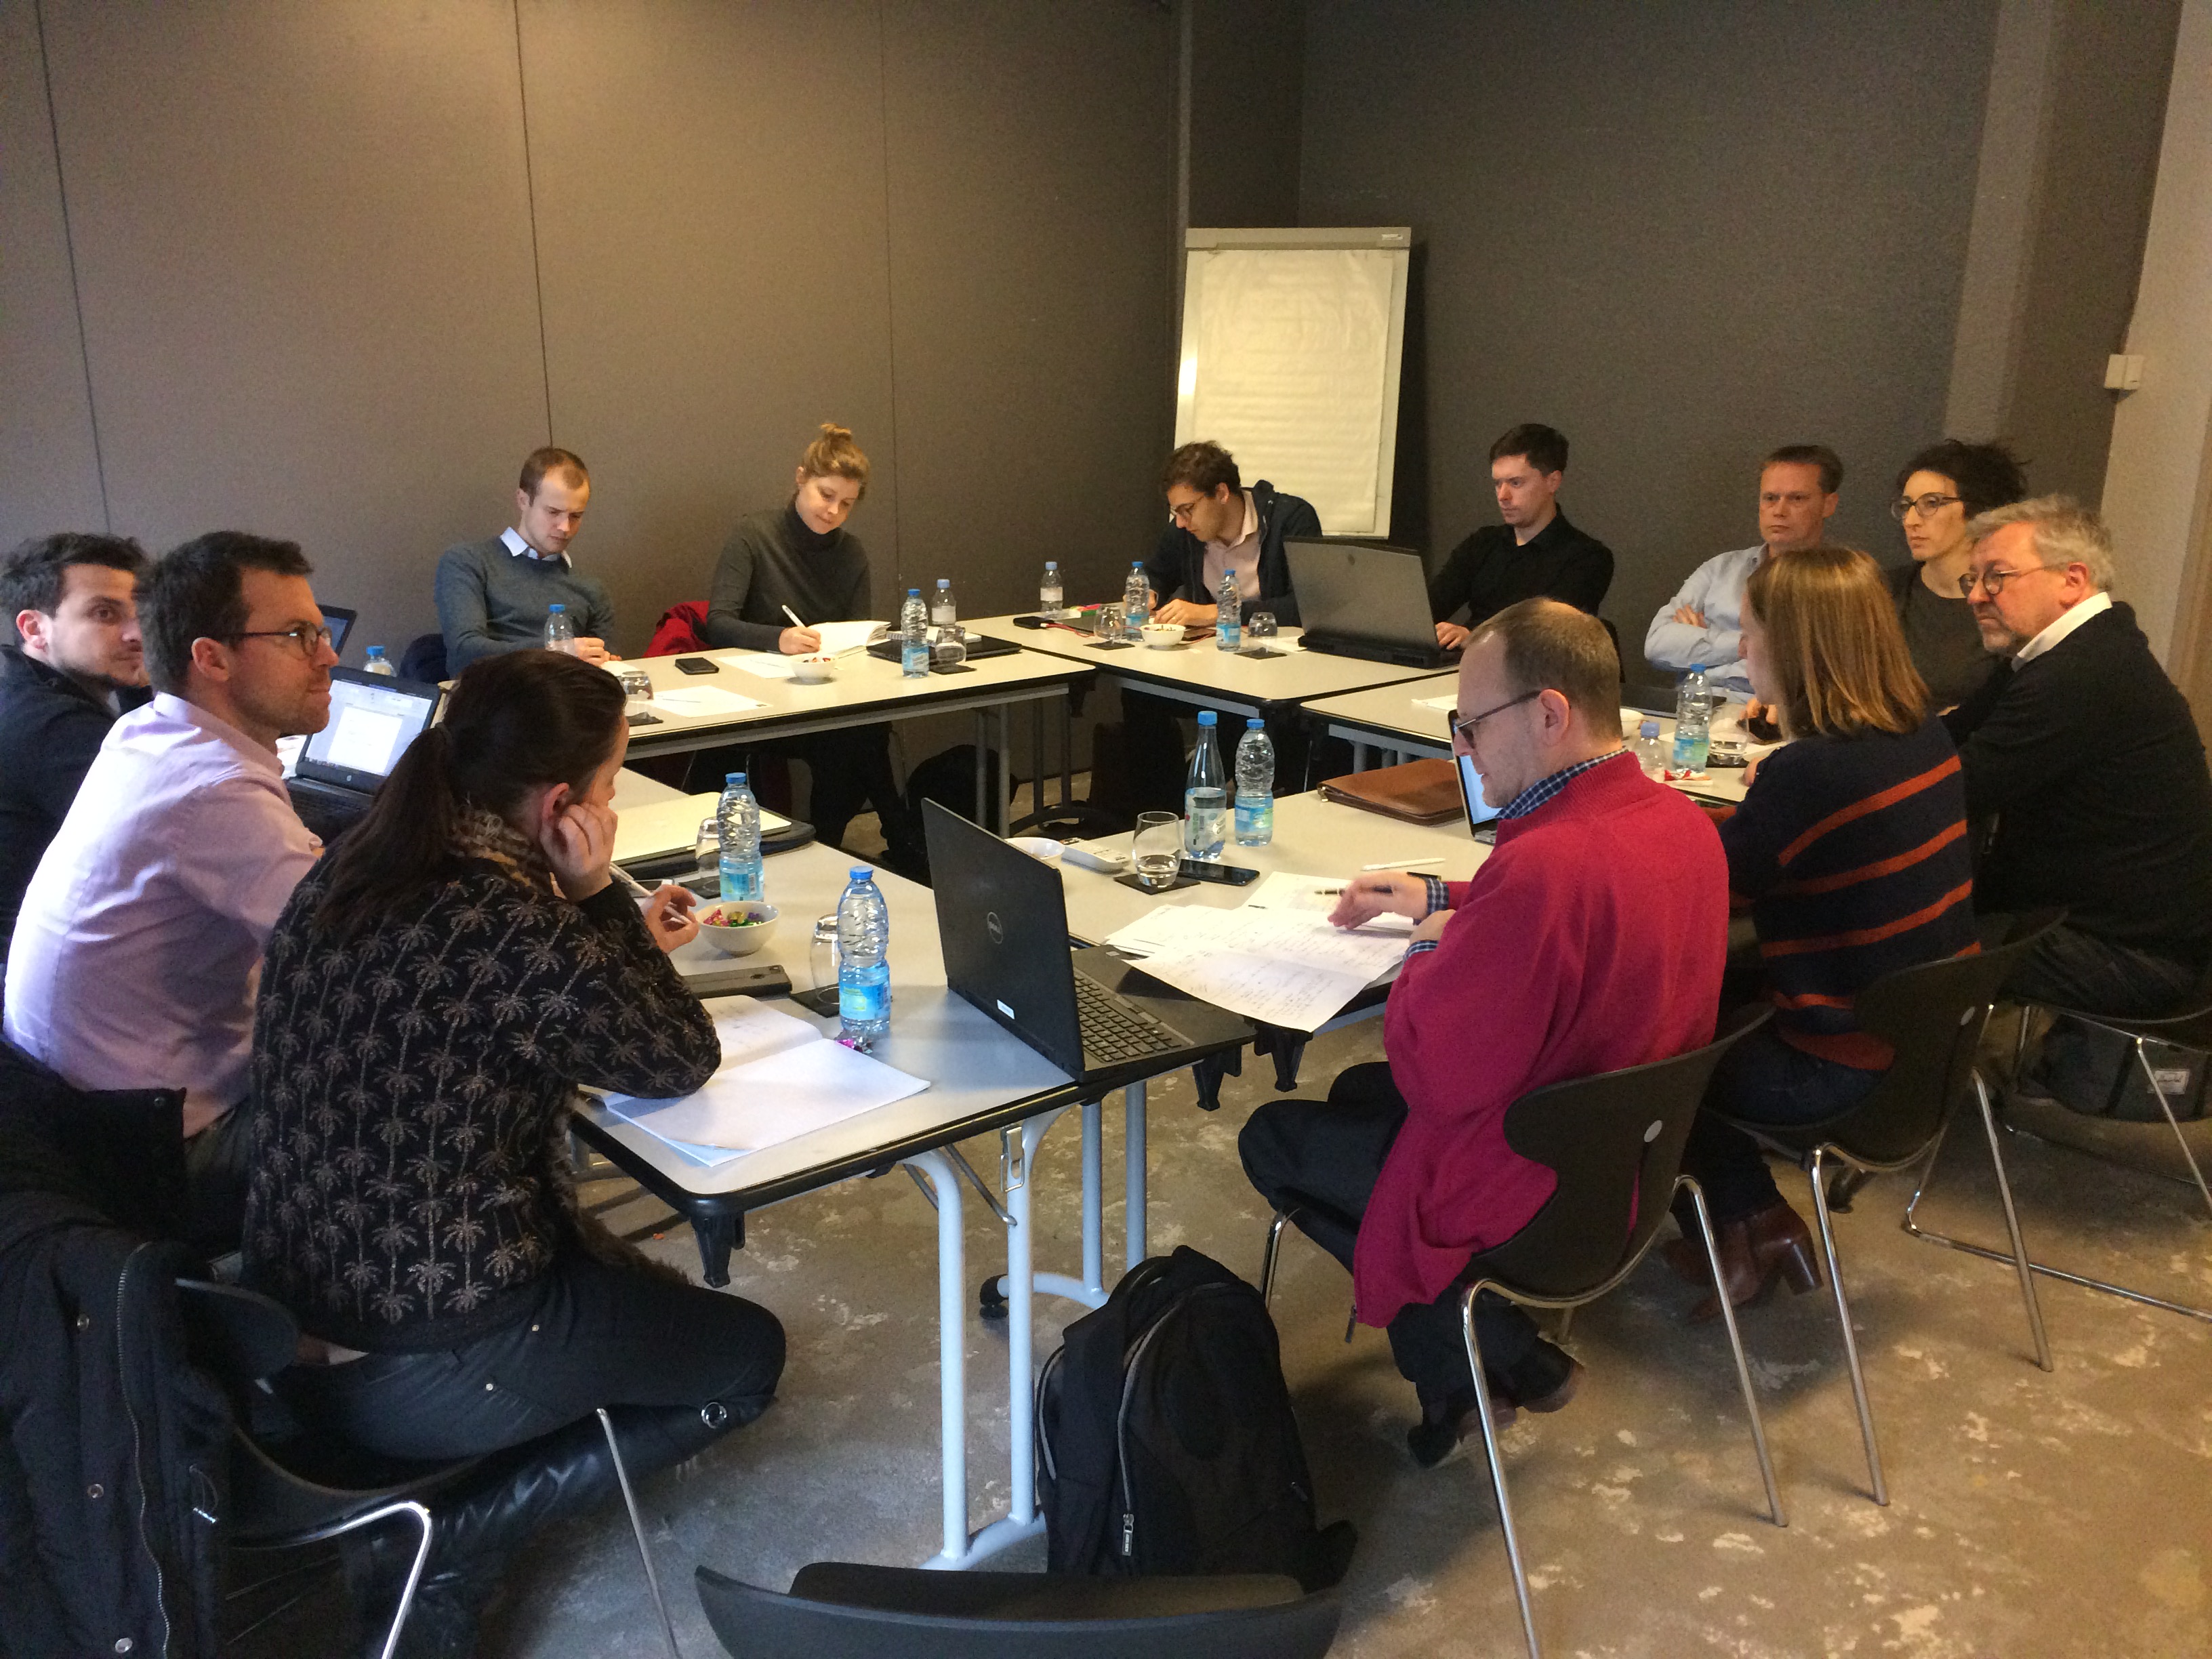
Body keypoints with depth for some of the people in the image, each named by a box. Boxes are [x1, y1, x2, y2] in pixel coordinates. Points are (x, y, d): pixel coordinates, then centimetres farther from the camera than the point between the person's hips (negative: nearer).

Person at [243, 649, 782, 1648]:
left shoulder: (347, 875, -4)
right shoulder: (527, 936, -28)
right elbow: (682, 1062, -11)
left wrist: (620, 935, 14)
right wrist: (598, 901, -10)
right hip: (428, 1372, -8)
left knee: (656, 1292, 28)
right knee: (747, 1356, 13)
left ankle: (443, 1505, 20)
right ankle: (459, 1535, 6)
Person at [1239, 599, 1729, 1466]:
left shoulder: (1545, 864, -35)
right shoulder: (1683, 824, -5)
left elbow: (1430, 1073, -27)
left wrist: (1427, 952, -10)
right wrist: (1439, 897, 12)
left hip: (1528, 1196, -9)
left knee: (1271, 1136, 10)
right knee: (1356, 1092, 27)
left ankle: (1497, 1358, 11)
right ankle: (1492, 1350, 22)